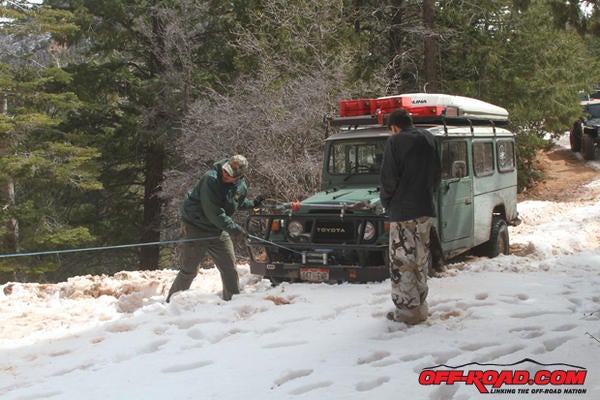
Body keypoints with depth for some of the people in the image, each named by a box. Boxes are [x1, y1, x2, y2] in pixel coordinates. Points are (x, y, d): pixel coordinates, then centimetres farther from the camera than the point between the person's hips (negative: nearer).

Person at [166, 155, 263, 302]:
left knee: (229, 268, 6)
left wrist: (252, 204, 9)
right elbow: (214, 213, -29)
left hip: (218, 229, 6)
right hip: (196, 227, -6)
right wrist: (234, 228, -28)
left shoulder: (241, 185, -2)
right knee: (189, 270, -3)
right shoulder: (210, 179, -26)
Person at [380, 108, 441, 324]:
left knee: (401, 260, 0)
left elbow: (389, 177, -13)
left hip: (402, 210, -7)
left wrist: (385, 201, 2)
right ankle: (420, 306, 23)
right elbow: (437, 174, 13)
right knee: (420, 259, 15)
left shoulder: (395, 141, -10)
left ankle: (407, 310, 1)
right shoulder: (429, 139, 10)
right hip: (425, 208, 7)